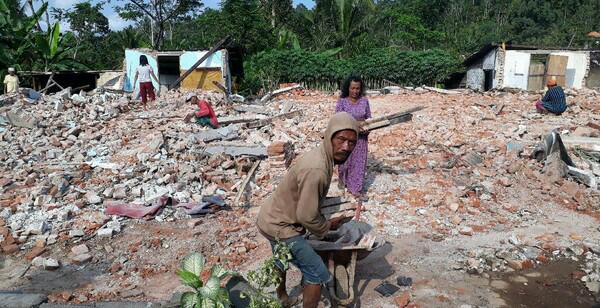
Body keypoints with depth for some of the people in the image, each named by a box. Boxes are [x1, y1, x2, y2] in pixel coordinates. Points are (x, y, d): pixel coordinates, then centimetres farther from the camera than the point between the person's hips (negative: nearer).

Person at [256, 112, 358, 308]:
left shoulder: (322, 156, -3)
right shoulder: (316, 169, -33)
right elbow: (307, 216, -26)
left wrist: (325, 221, 10)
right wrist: (328, 226, -8)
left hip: (272, 218, 10)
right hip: (281, 227, -10)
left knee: (282, 262, 33)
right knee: (317, 274, 0)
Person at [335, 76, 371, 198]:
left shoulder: (364, 101, -3)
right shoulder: (342, 101, -11)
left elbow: (369, 118, 4)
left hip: (361, 137, 2)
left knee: (359, 162, 7)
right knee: (345, 161, 13)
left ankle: (356, 187, 20)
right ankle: (344, 181, 40)